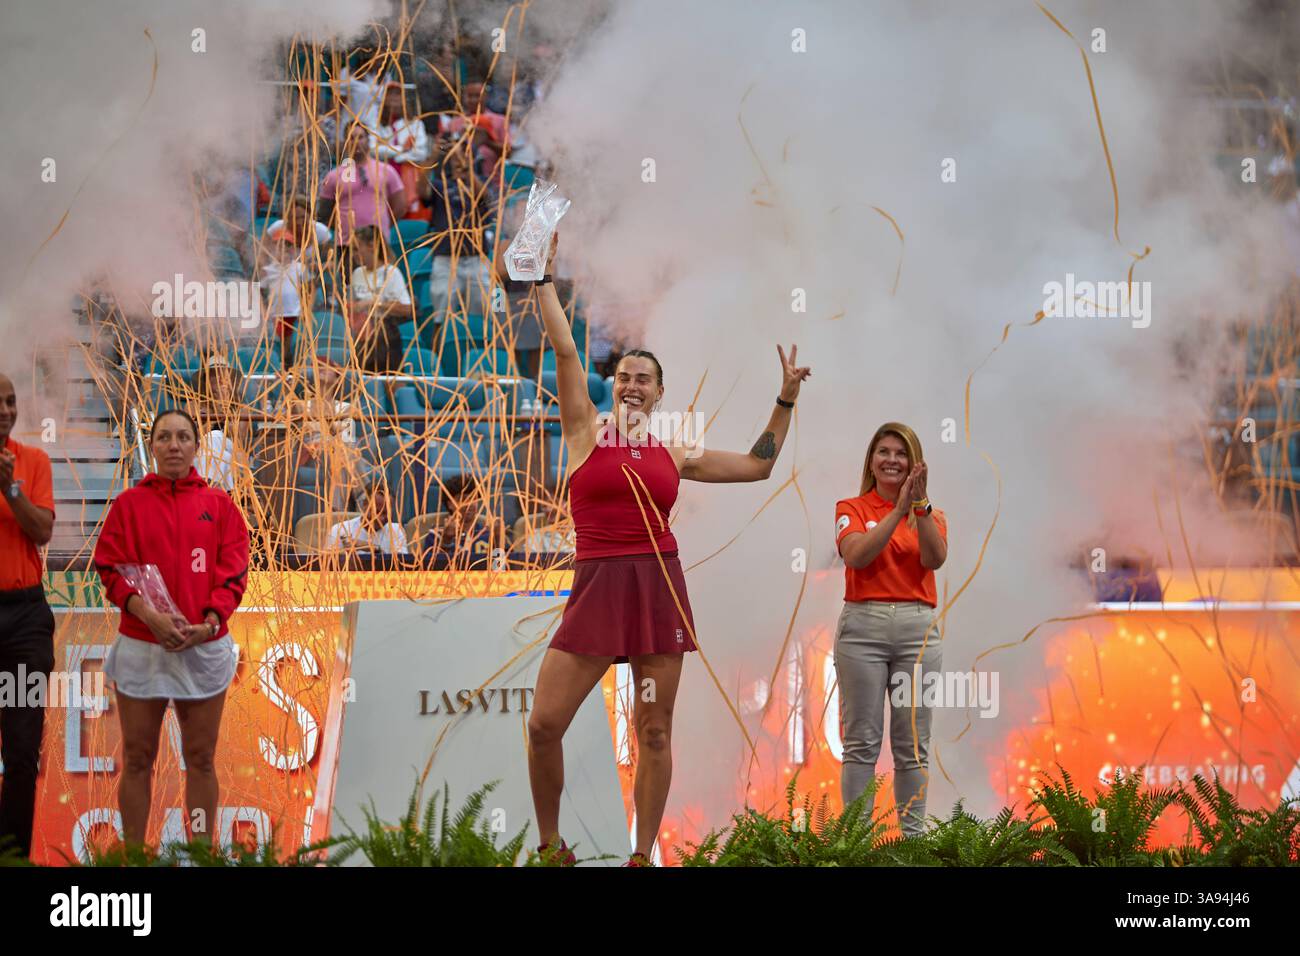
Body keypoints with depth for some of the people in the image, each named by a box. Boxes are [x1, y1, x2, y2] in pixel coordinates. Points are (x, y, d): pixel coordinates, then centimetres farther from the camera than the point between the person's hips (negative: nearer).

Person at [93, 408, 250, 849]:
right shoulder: (129, 504, 3)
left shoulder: (219, 504, 5)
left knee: (200, 758, 6)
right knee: (137, 759, 3)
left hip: (204, 645, 1)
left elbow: (233, 572, 1)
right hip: (141, 646, -1)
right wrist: (150, 616, -18)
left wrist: (209, 623, -14)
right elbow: (112, 570, -3)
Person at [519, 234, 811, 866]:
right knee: (544, 723, -9)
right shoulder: (586, 431, 6)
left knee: (654, 730, 1)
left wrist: (786, 400, 17)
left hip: (659, 587, 2)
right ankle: (549, 843, 10)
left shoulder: (675, 456, 13)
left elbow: (758, 464, 20)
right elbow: (564, 350, 1)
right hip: (596, 586, -2)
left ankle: (643, 855, 9)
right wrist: (544, 280, -1)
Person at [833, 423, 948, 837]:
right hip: (863, 626, -2)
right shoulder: (851, 509, 8)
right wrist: (899, 510, -16)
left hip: (917, 629, 2)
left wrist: (921, 505, -17)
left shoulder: (932, 514, 13)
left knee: (913, 743, 3)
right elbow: (856, 554, -12)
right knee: (862, 741, -3)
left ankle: (912, 832, 6)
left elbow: (935, 558, -7)